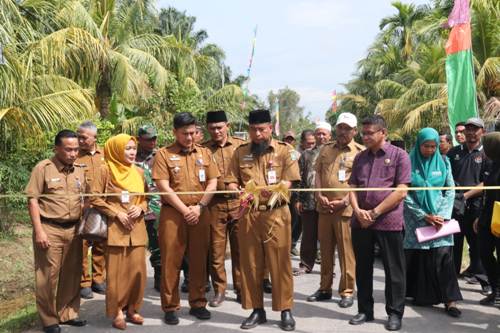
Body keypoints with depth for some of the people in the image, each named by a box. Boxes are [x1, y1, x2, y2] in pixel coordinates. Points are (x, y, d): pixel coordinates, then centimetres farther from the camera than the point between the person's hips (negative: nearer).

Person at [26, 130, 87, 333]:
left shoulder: (79, 171, 10)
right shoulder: (43, 168, -5)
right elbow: (32, 200, -8)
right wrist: (39, 231, -13)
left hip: (73, 229, 5)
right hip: (49, 229, -5)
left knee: (72, 273, 10)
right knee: (48, 274, 1)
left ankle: (67, 313, 25)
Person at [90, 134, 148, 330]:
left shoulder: (139, 172, 10)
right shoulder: (106, 170, -4)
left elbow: (146, 198, 17)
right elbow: (94, 197, -7)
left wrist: (140, 209, -4)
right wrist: (116, 213, -12)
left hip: (137, 228, 4)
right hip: (116, 227, -4)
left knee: (137, 269, 5)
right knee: (117, 271, 0)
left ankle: (132, 309, 20)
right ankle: (117, 312, 12)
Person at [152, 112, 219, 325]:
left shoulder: (205, 153, 10)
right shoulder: (164, 154, 0)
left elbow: (213, 183, 6)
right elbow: (163, 186, -8)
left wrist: (199, 207, -7)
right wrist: (185, 210, -12)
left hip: (201, 213, 3)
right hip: (173, 213, -3)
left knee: (199, 259, 8)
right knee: (171, 261, 2)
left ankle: (198, 303, 21)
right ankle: (170, 307, 12)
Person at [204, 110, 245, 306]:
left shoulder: (241, 146, 4)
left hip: (238, 202, 0)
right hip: (215, 204, 0)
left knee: (240, 248, 7)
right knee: (216, 249, 6)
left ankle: (240, 288, 20)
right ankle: (219, 290, 19)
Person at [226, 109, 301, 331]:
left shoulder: (285, 151, 2)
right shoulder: (240, 152, 9)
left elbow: (288, 182, -6)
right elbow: (231, 182, 7)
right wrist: (238, 192, -15)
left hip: (276, 214, -3)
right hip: (248, 215, 3)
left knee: (279, 263, 1)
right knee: (250, 263, 8)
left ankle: (286, 311, 14)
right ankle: (257, 310, 21)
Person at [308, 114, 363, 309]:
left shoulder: (360, 152, -2)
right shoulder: (326, 150, 14)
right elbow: (318, 174, 13)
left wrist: (344, 201, -14)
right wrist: (319, 196, -3)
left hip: (346, 208, -5)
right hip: (324, 207, 5)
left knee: (346, 252, 1)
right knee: (325, 250, 12)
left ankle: (347, 292, 12)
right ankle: (325, 288, 23)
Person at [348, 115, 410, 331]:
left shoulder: (399, 155, -3)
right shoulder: (360, 157, 13)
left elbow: (401, 191, -11)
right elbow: (353, 187, 11)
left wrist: (375, 213, -12)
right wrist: (358, 211, -7)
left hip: (388, 222, -5)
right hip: (361, 221, 5)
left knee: (393, 270, 4)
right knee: (362, 268, 11)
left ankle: (395, 313, 17)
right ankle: (365, 310, 24)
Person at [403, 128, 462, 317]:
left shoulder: (443, 162, 5)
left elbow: (451, 190, 5)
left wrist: (443, 215, -7)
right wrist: (424, 216, -9)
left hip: (439, 216, 1)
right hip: (416, 217, -1)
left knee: (443, 256, -6)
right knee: (417, 257, 2)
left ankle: (449, 300, -4)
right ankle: (420, 295, 16)